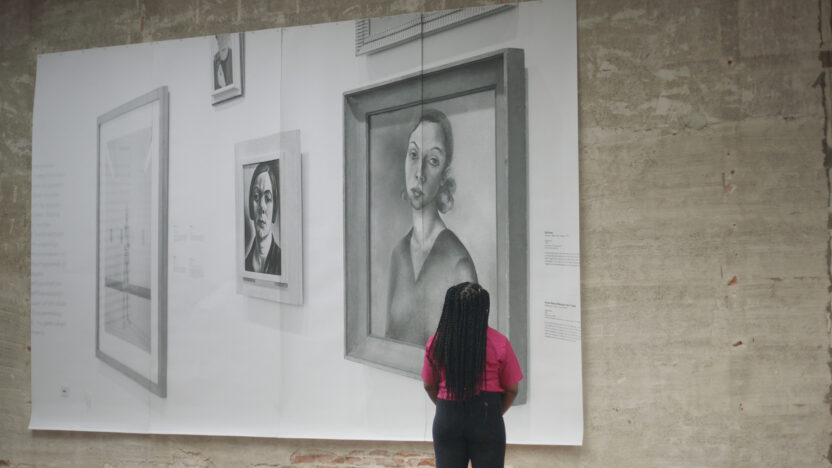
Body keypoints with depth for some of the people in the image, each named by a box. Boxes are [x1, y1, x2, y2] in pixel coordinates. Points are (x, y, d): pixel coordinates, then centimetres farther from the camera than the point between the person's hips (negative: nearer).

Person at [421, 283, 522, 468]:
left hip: (446, 420, 2)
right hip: (486, 422, -2)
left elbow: (429, 386, 8)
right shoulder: (498, 343, -9)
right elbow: (511, 389, -1)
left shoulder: (436, 342, -2)